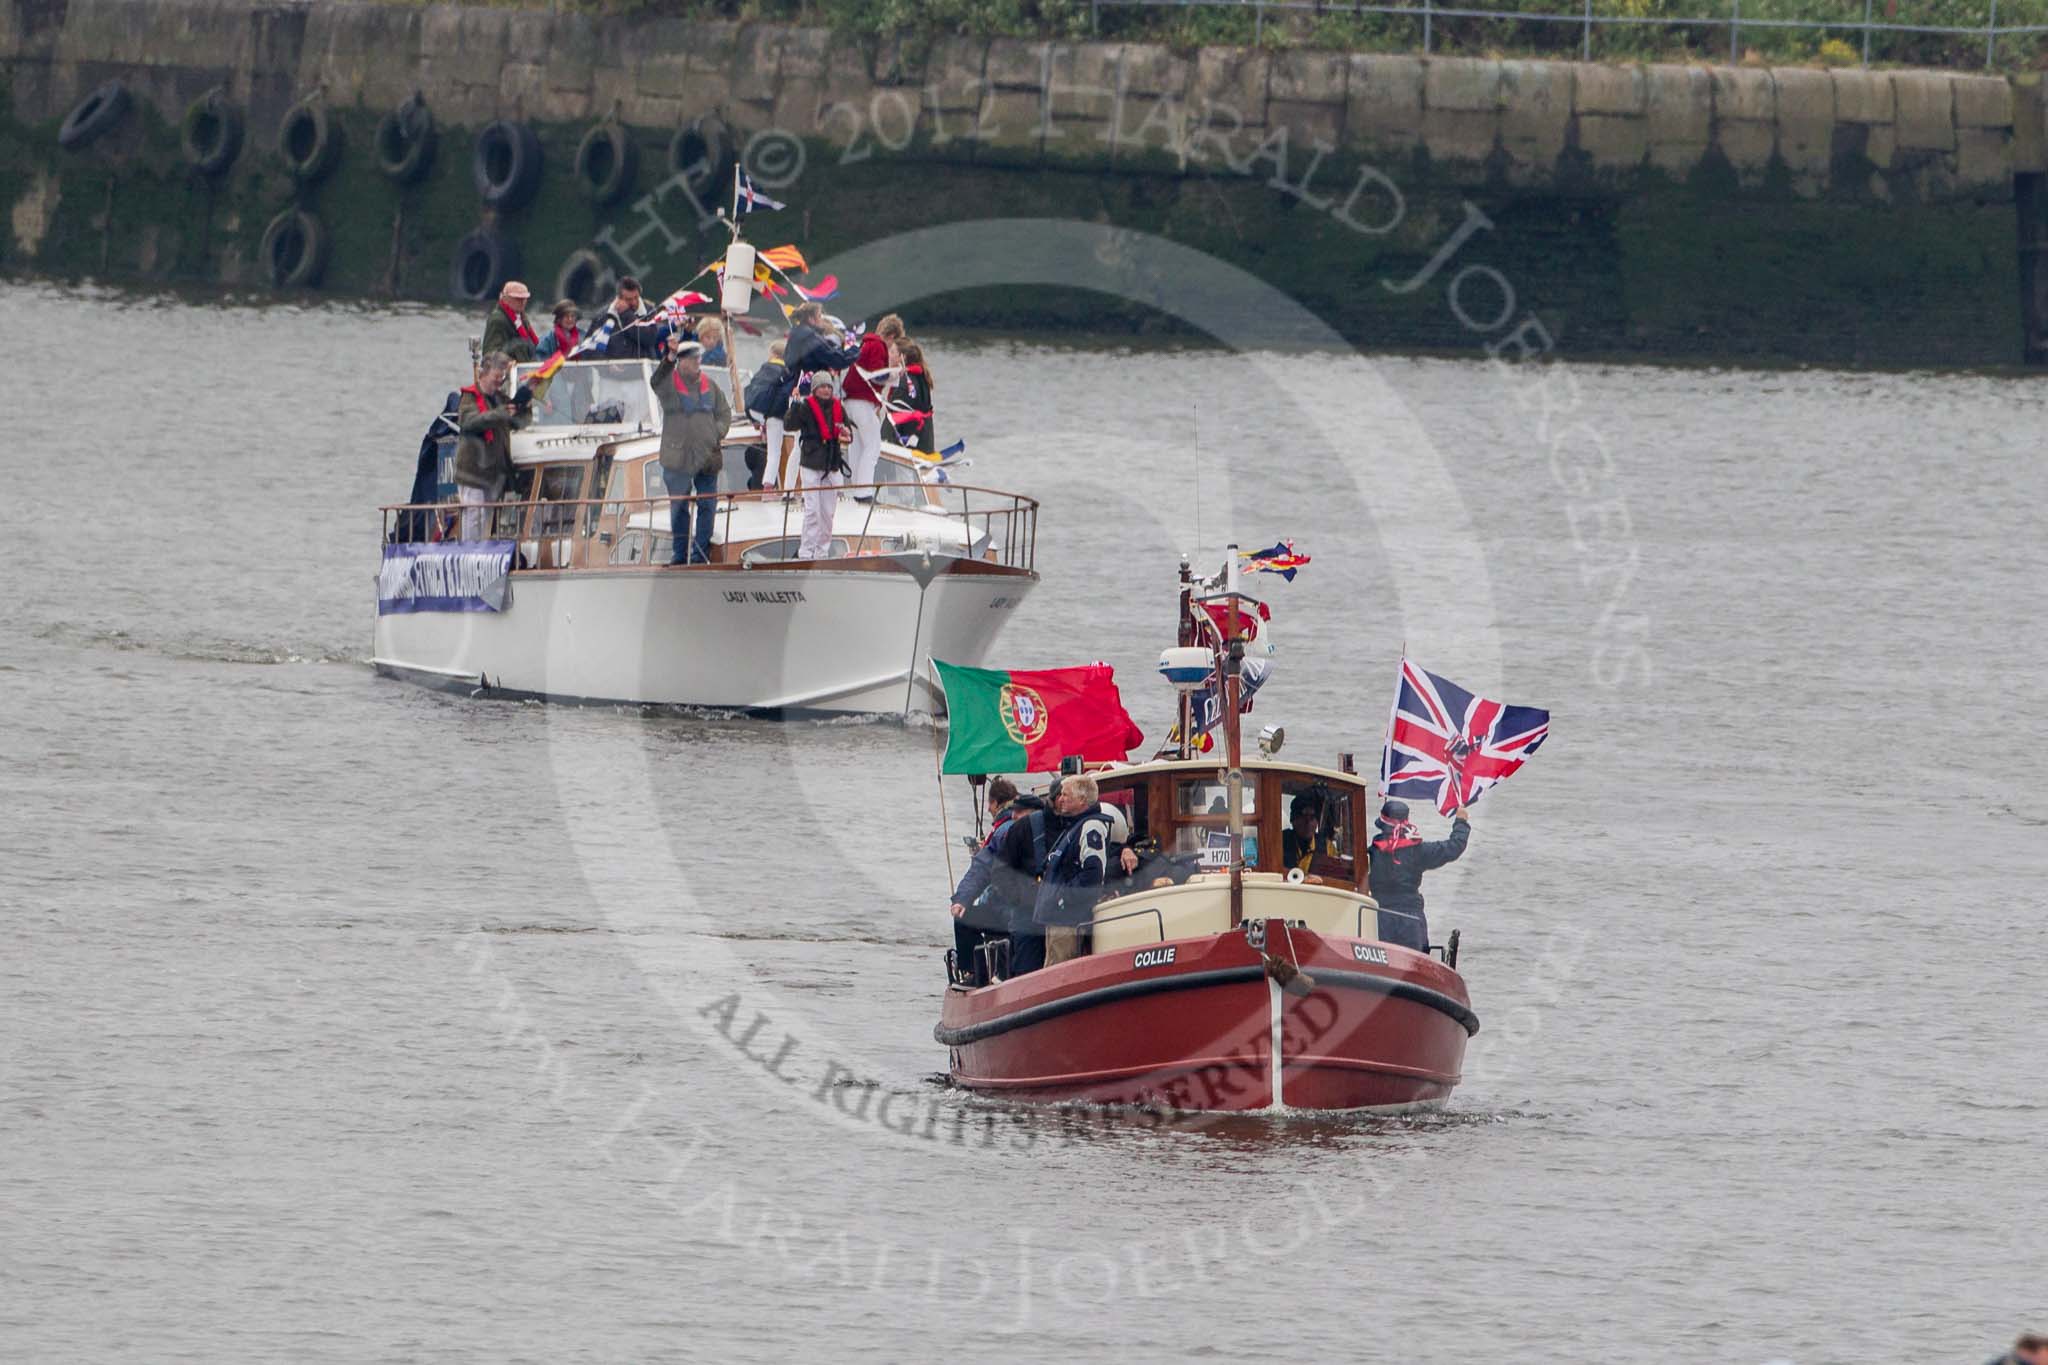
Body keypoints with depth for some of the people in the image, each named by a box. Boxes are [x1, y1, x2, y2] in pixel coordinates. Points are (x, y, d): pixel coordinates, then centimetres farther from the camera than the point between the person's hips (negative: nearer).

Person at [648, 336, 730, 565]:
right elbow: (656, 382, -27)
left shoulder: (708, 385, 10)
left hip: (708, 456, 4)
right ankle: (680, 553, 11)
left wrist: (719, 432, -1)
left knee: (707, 507, 4)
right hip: (679, 457, -4)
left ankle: (701, 553, 12)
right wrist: (669, 359, -40)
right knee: (679, 507, 3)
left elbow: (724, 412, 17)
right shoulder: (670, 383, -3)